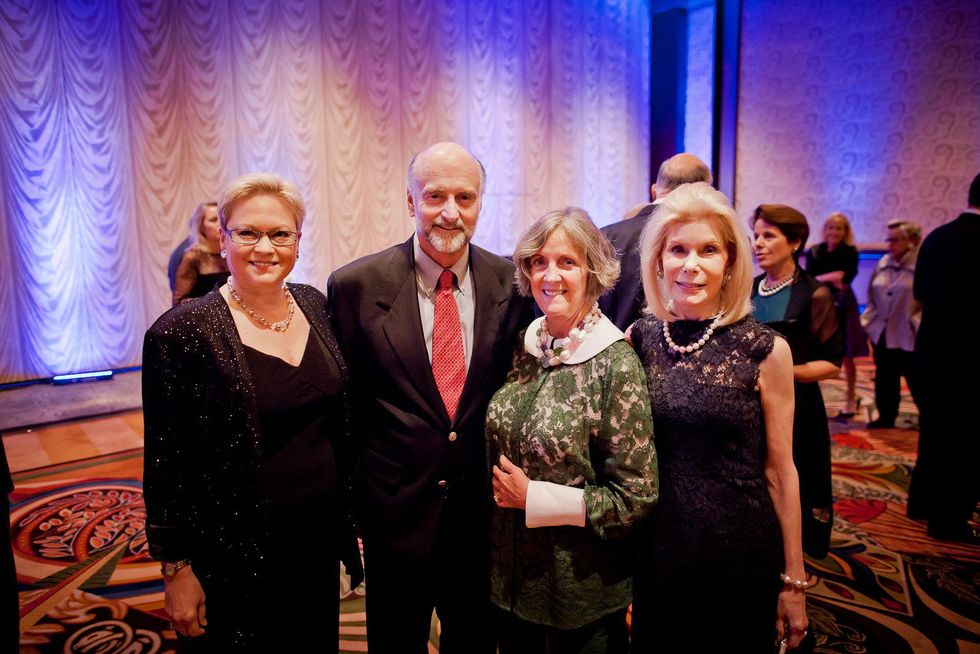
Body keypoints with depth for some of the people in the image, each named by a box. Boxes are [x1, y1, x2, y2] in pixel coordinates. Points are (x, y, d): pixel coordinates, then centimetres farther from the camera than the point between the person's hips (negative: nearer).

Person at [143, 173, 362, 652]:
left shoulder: (314, 304, -1)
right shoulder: (182, 332, -17)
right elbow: (166, 463, -11)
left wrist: (349, 514, 9)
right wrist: (176, 568, -8)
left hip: (321, 534, 5)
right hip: (236, 552, -4)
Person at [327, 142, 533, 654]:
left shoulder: (512, 282, -6)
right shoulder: (356, 285, -11)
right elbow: (345, 401, -4)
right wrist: (347, 497, 0)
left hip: (483, 509, 2)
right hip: (395, 510, -1)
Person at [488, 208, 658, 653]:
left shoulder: (616, 364, -19)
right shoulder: (523, 347, -3)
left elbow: (636, 497, -17)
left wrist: (533, 498, -17)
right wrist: (502, 489, -4)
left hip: (582, 588, -5)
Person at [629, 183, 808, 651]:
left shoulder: (765, 350, -12)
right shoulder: (640, 338, -4)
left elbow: (779, 471, -5)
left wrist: (793, 581, 0)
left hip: (739, 553, -2)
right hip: (657, 548, 3)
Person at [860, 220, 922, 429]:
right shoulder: (883, 263, 7)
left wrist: (918, 325, -16)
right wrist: (869, 319, 9)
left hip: (909, 336, -6)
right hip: (882, 332, 6)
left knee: (916, 381, 5)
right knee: (884, 380, 14)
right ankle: (886, 417, 27)